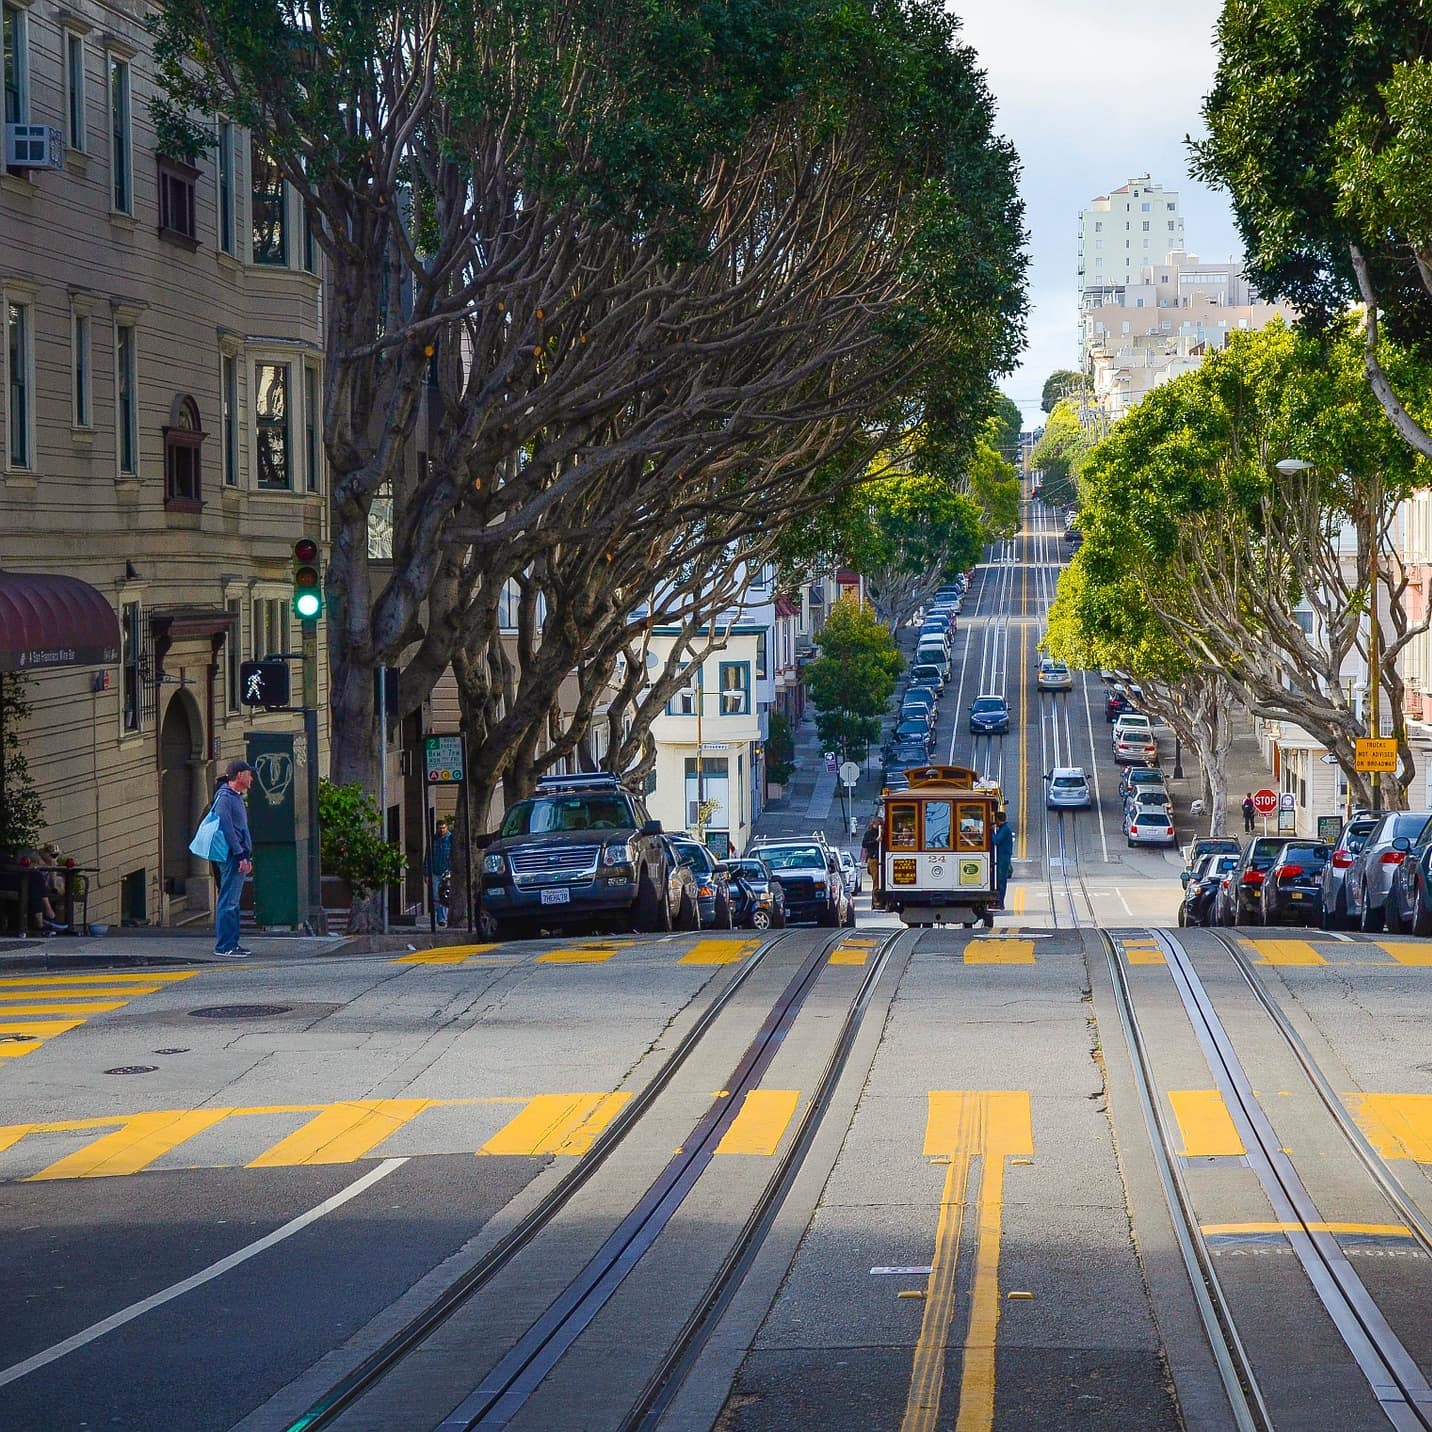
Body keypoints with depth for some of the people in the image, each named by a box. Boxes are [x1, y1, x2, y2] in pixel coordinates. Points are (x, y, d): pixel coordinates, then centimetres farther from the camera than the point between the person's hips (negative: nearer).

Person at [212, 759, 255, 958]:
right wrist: (241, 856, -19)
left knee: (233, 903, 12)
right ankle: (223, 946, -9)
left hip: (239, 858, 10)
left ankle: (232, 943, 15)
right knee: (228, 902, -9)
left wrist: (248, 857, 20)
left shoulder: (237, 797, 19)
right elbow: (227, 829, -17)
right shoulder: (224, 797, -11)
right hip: (231, 857, -10)